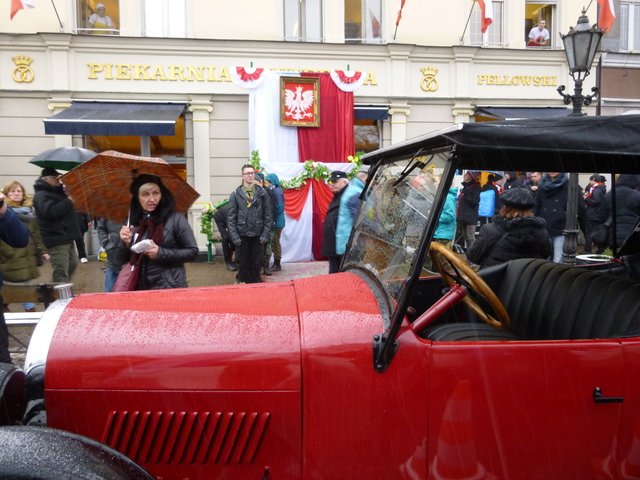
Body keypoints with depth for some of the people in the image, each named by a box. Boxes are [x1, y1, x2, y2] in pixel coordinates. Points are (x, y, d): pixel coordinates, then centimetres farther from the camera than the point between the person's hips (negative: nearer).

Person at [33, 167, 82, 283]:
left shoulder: (58, 191, 17)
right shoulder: (41, 195, -13)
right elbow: (51, 211, -30)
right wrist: (69, 201, -25)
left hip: (67, 237, 10)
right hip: (56, 240, -10)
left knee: (72, 264, 22)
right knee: (61, 272, -10)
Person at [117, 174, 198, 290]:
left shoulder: (175, 218, -8)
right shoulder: (132, 222, 5)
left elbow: (192, 251, -8)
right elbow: (122, 261, 10)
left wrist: (161, 253, -16)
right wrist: (126, 243, -10)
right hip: (140, 288, 4)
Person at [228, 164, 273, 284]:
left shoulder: (262, 193, 4)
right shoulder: (235, 194, 2)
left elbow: (268, 215, 4)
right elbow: (231, 217, 1)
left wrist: (266, 234, -3)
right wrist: (234, 236, -7)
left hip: (257, 235, 1)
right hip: (242, 235, -1)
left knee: (257, 263, 8)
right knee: (243, 263, 7)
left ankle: (256, 282, 21)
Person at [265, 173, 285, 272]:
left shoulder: (277, 191, -16)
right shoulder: (274, 191, 13)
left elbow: (279, 207, -20)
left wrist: (272, 217, -13)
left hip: (277, 221, -9)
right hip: (274, 220, 9)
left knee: (275, 242, -2)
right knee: (274, 242, 13)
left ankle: (277, 264, 6)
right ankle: (276, 264, 20)